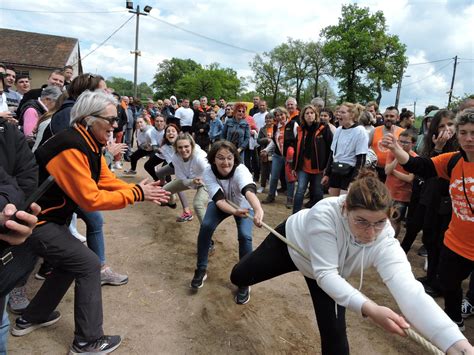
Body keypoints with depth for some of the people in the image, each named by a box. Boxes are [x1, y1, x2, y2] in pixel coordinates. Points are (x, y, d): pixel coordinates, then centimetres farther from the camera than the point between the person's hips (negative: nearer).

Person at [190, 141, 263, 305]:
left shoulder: (241, 170, -38)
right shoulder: (208, 172, -29)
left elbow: (250, 191, -59)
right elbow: (219, 199, -38)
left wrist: (258, 210, -80)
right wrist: (235, 212, -59)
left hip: (243, 205, -2)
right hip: (220, 204, 2)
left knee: (244, 236, -22)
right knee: (206, 226, -21)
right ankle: (201, 270, 1)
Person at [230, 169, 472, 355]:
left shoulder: (385, 243, -36)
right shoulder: (325, 213, -44)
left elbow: (409, 291, -50)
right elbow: (325, 274, -43)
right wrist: (368, 308, -57)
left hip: (326, 273, 2)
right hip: (290, 242, -1)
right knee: (239, 276, 13)